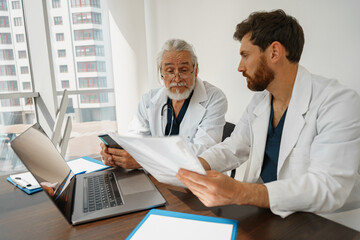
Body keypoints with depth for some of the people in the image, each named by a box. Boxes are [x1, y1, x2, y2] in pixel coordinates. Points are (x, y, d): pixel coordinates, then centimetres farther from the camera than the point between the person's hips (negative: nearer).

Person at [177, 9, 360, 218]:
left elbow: (328, 188, -27)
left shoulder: (339, 103, -18)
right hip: (260, 211, 6)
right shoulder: (259, 103, 4)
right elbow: (232, 148, 8)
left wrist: (238, 192, -39)